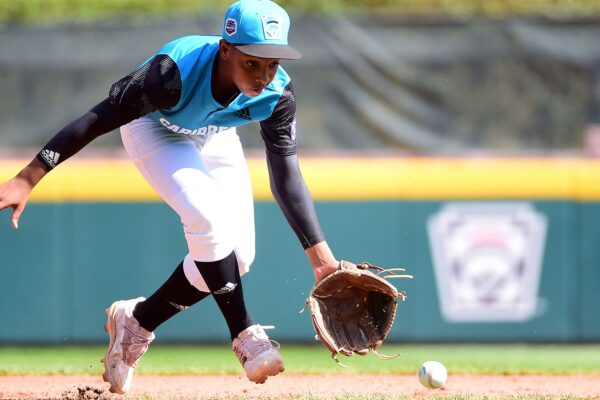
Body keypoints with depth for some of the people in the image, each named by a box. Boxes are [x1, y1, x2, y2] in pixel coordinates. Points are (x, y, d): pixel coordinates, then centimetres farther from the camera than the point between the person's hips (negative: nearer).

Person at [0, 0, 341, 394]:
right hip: (153, 130, -5)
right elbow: (98, 118, -38)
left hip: (213, 137, 5)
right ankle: (245, 335, -16)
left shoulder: (276, 94, -29)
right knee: (208, 217, -30)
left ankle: (137, 321, 13)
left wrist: (321, 256, -28)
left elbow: (287, 177, -22)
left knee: (238, 256, -5)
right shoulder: (177, 71, -42)